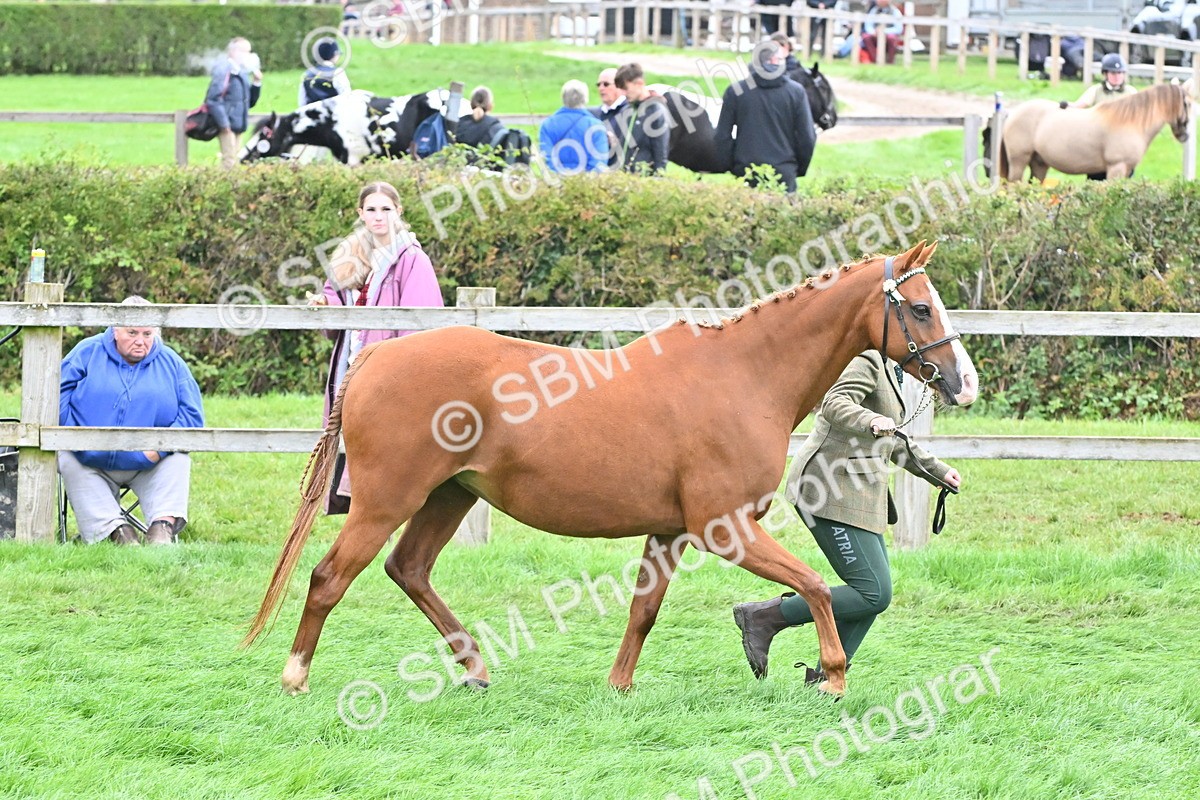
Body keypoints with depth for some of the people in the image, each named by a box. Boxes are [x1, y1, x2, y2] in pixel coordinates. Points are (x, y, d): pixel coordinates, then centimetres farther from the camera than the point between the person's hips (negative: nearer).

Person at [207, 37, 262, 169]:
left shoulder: (242, 73, 17)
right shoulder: (224, 70, -10)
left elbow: (250, 102, 20)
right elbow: (214, 98, -18)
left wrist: (256, 83, 6)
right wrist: (223, 123, -21)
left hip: (237, 126, 9)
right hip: (227, 125, -9)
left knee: (232, 160, 8)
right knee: (229, 160, -13)